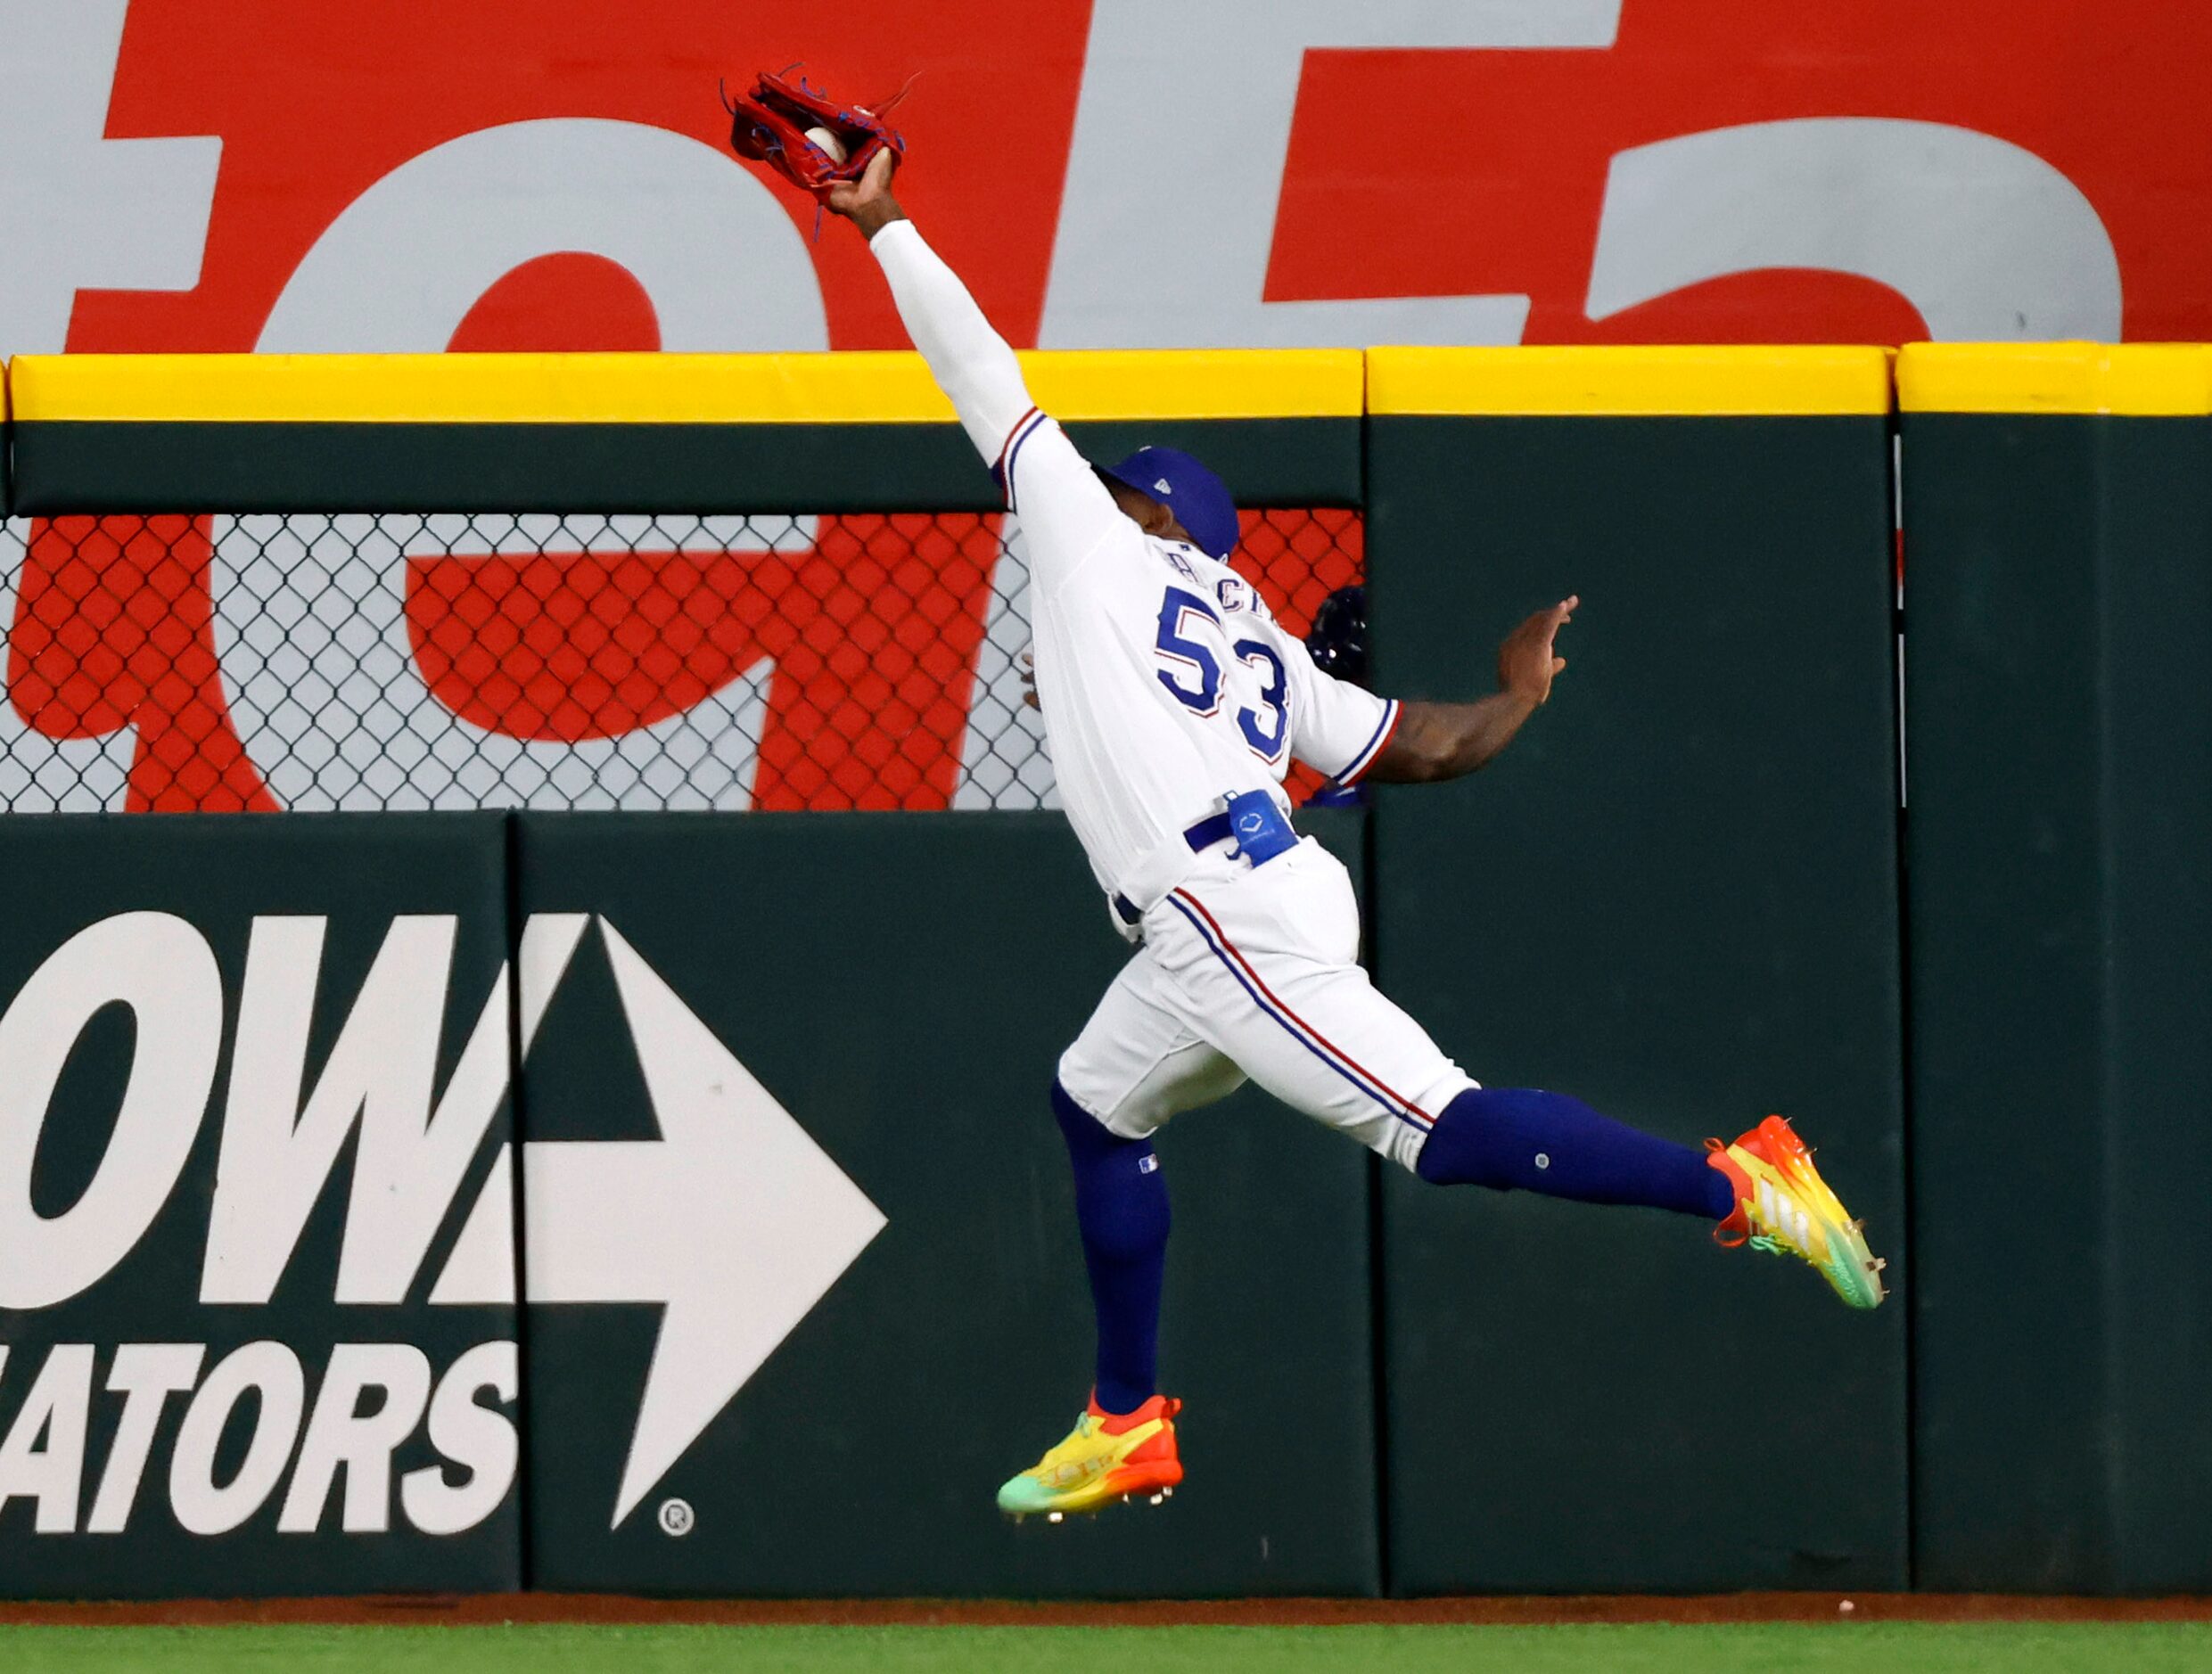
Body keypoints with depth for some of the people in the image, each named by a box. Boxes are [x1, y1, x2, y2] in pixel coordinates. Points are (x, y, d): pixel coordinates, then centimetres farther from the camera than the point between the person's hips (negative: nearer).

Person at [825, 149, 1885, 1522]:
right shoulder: (1257, 641, 25)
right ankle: (1128, 1430, 29)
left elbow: (978, 366, 13)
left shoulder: (1097, 534, 10)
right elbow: (1420, 746, 18)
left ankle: (1735, 1184, -28)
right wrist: (1520, 700, 37)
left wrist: (884, 224, 22)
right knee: (1101, 1102, 26)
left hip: (1225, 919, -9)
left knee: (1438, 1126, -18)